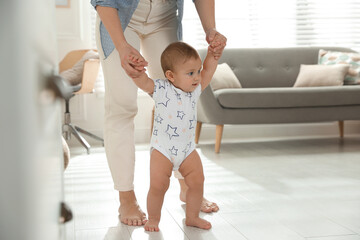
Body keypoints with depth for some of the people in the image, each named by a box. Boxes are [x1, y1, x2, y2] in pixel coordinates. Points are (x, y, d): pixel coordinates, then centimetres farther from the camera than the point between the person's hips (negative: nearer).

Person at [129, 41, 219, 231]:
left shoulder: (196, 89, 4)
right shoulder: (160, 89, -9)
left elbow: (209, 70, 9)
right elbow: (142, 80, -19)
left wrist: (213, 52, -1)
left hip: (187, 149, 4)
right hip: (162, 149, -4)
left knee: (197, 181, 1)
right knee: (158, 185, -8)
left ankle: (192, 217, 20)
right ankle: (153, 219, 14)